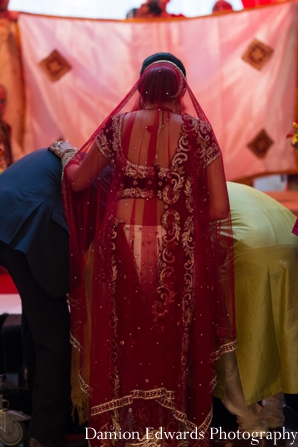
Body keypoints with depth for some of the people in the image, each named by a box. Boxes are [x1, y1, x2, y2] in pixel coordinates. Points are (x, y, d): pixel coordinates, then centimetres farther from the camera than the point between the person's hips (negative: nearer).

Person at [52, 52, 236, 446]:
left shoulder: (118, 125, -1)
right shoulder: (197, 131, -5)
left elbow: (78, 180, 10)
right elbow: (219, 208, -6)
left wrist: (65, 153, 30)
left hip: (123, 248, 1)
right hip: (178, 256, -1)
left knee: (126, 342, 17)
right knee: (174, 344, 15)